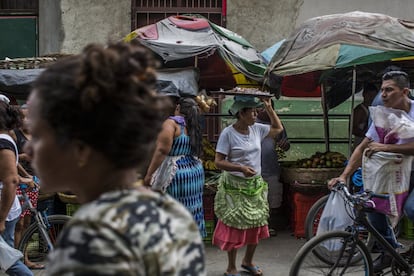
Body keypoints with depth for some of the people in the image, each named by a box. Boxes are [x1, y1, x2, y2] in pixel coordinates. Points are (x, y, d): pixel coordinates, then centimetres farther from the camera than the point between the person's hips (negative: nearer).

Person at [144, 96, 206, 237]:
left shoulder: (172, 122, -11)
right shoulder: (194, 126, 9)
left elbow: (162, 150, -21)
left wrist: (149, 174, -19)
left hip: (175, 173, -7)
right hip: (195, 172, 7)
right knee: (190, 211, 15)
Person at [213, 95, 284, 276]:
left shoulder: (257, 129, 4)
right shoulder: (228, 133, -14)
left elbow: (278, 128, 19)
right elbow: (219, 162, -15)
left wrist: (269, 108, 9)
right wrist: (241, 168, -27)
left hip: (256, 185, 6)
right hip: (235, 187, -6)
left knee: (256, 225, 11)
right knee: (235, 226, 1)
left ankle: (248, 261, 32)